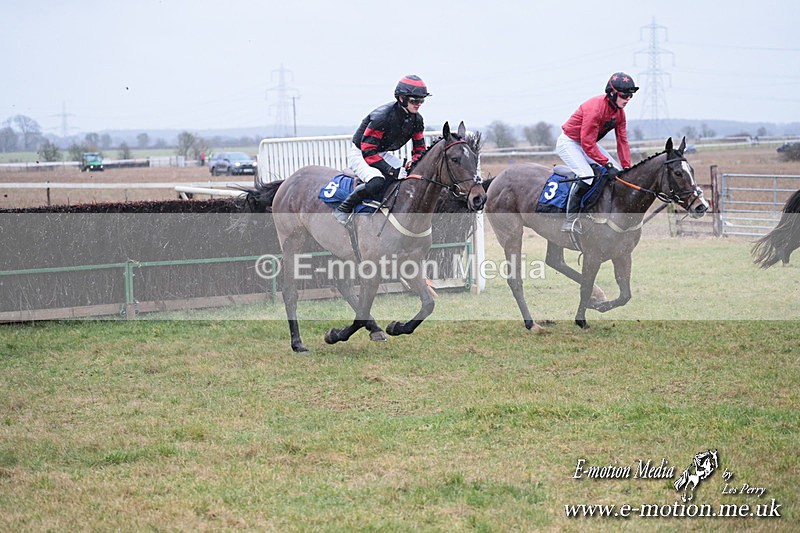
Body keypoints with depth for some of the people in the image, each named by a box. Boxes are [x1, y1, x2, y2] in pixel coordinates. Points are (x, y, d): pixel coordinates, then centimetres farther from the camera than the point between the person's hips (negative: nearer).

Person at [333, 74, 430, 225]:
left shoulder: (416, 119, -7)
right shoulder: (381, 116, -31)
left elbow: (419, 149, 5)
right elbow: (368, 151, -30)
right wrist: (392, 171, -36)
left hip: (383, 154, 8)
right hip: (359, 153, -8)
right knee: (376, 182, -36)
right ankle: (343, 209, -18)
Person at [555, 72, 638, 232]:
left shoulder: (619, 112, -3)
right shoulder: (595, 107, -31)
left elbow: (622, 141, 0)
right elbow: (587, 144, -32)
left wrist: (626, 167, -11)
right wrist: (607, 164, -33)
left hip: (588, 143, 9)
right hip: (568, 142, -9)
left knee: (618, 172, 2)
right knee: (586, 175, -30)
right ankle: (570, 219, -25)